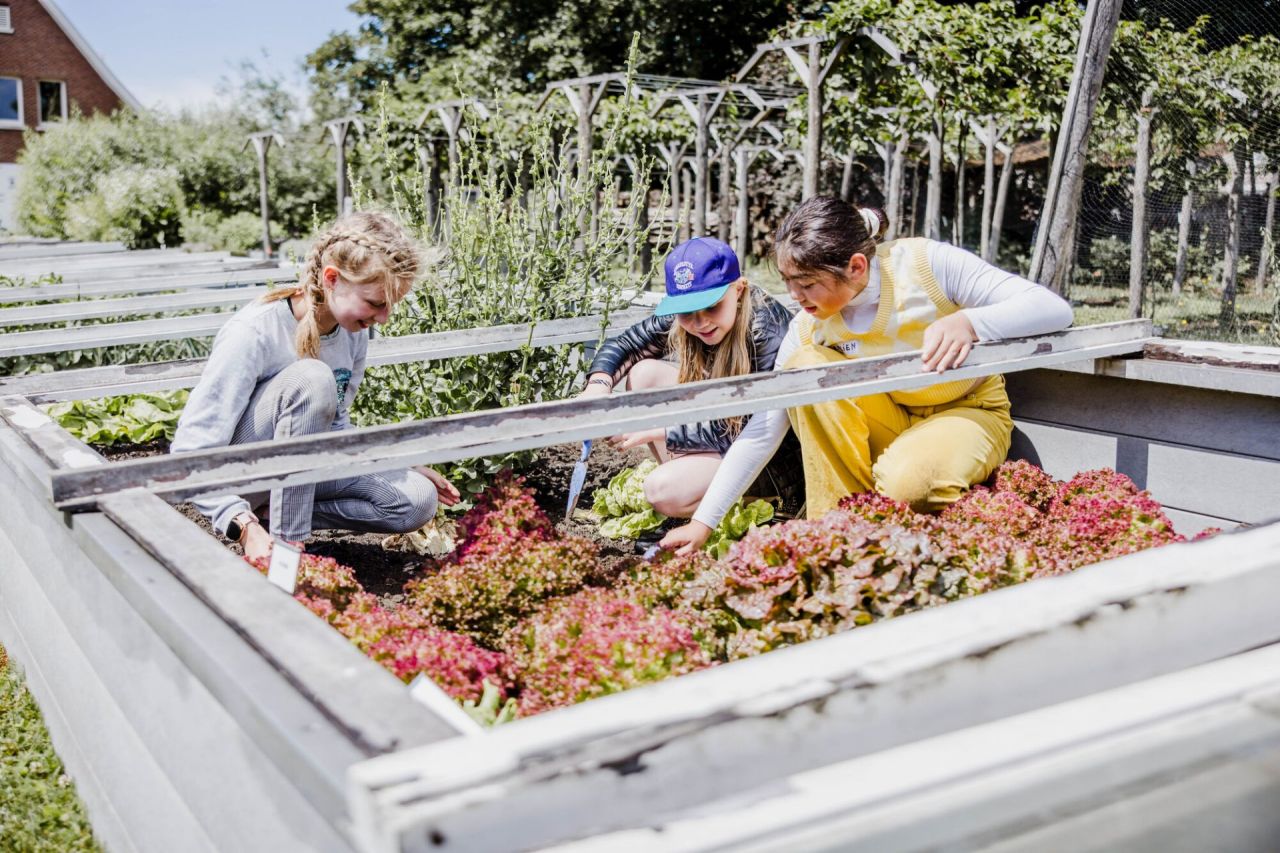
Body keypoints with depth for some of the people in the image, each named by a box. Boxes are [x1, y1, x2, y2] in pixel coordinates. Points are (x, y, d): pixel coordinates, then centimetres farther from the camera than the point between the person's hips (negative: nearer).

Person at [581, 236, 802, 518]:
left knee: (664, 491, -26)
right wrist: (598, 384, -23)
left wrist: (660, 429, -28)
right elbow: (621, 345, 1)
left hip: (775, 455, -7)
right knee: (644, 372, -7)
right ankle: (681, 468, 0)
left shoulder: (768, 329, -28)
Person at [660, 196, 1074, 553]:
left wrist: (967, 321, -46)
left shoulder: (925, 263, -24)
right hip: (892, 421, 4)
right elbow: (763, 430, -10)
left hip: (969, 412, -4)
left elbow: (1055, 309, -26)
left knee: (904, 484, -37)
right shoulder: (810, 326, -15)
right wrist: (703, 522, -12)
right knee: (806, 365, -24)